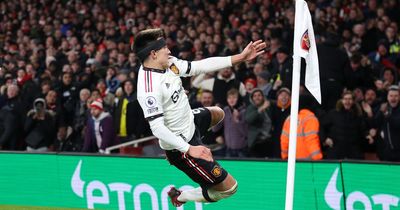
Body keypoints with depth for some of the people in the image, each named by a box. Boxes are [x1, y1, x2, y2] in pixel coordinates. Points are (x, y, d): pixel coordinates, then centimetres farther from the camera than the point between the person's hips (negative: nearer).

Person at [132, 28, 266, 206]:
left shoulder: (169, 63, -8)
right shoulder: (149, 87, -34)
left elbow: (199, 66, -3)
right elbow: (157, 128, -34)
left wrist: (240, 57, -5)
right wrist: (189, 149, -34)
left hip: (190, 121, 10)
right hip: (181, 145, -10)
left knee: (217, 114, 39)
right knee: (229, 187, -5)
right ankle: (180, 197, 13)